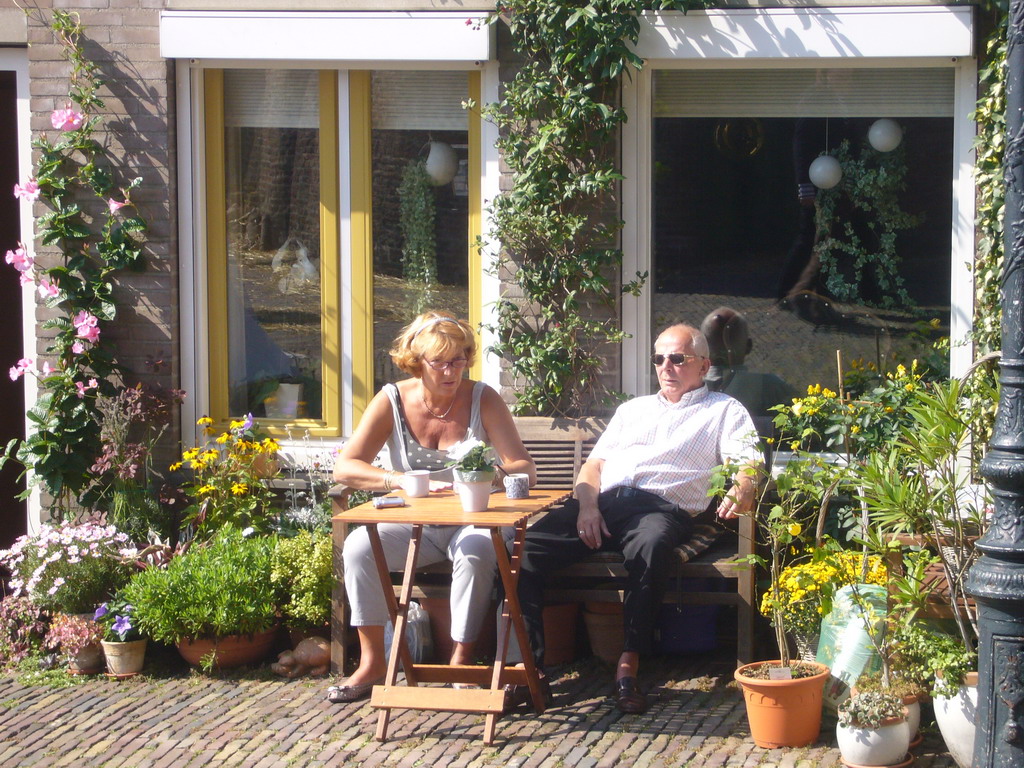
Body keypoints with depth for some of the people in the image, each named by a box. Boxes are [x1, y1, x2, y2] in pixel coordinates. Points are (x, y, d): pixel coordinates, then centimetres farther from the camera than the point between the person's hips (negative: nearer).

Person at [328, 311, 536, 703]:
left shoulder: (483, 399, -5)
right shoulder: (393, 401, -3)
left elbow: (525, 469, -10)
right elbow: (344, 467, -11)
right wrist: (405, 481, -26)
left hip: (470, 520, -2)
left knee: (476, 552, -36)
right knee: (358, 546, -25)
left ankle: (462, 660, -21)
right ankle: (372, 662, -15)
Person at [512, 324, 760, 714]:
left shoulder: (724, 411, 21)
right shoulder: (633, 409, 34)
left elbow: (748, 464, 4)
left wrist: (741, 491, -21)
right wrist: (587, 505, 2)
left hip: (663, 508, -4)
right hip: (603, 502, 4)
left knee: (649, 548, -42)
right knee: (526, 548, -23)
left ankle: (628, 666, -35)